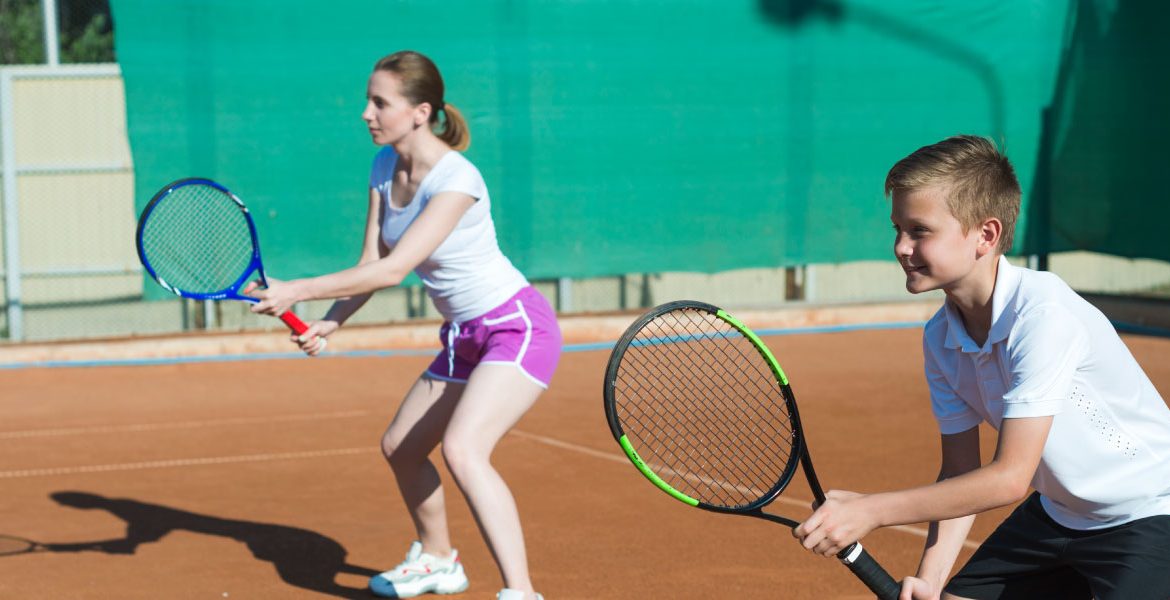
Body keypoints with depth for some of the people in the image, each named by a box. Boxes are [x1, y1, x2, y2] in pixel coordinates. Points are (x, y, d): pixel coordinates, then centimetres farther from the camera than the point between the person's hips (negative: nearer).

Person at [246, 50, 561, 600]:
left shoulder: (456, 179, -26)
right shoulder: (385, 167, 0)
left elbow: (391, 271, -31)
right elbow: (371, 263, 0)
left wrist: (296, 291, -33)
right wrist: (328, 323, -16)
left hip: (518, 328, -10)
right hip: (464, 339, 10)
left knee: (463, 449, -30)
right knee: (400, 448, 19)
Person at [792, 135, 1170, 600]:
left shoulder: (1043, 313, -29)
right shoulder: (940, 339, -6)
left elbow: (1009, 478, -31)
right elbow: (961, 474, 0)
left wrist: (869, 511, -30)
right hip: (1057, 515, 7)